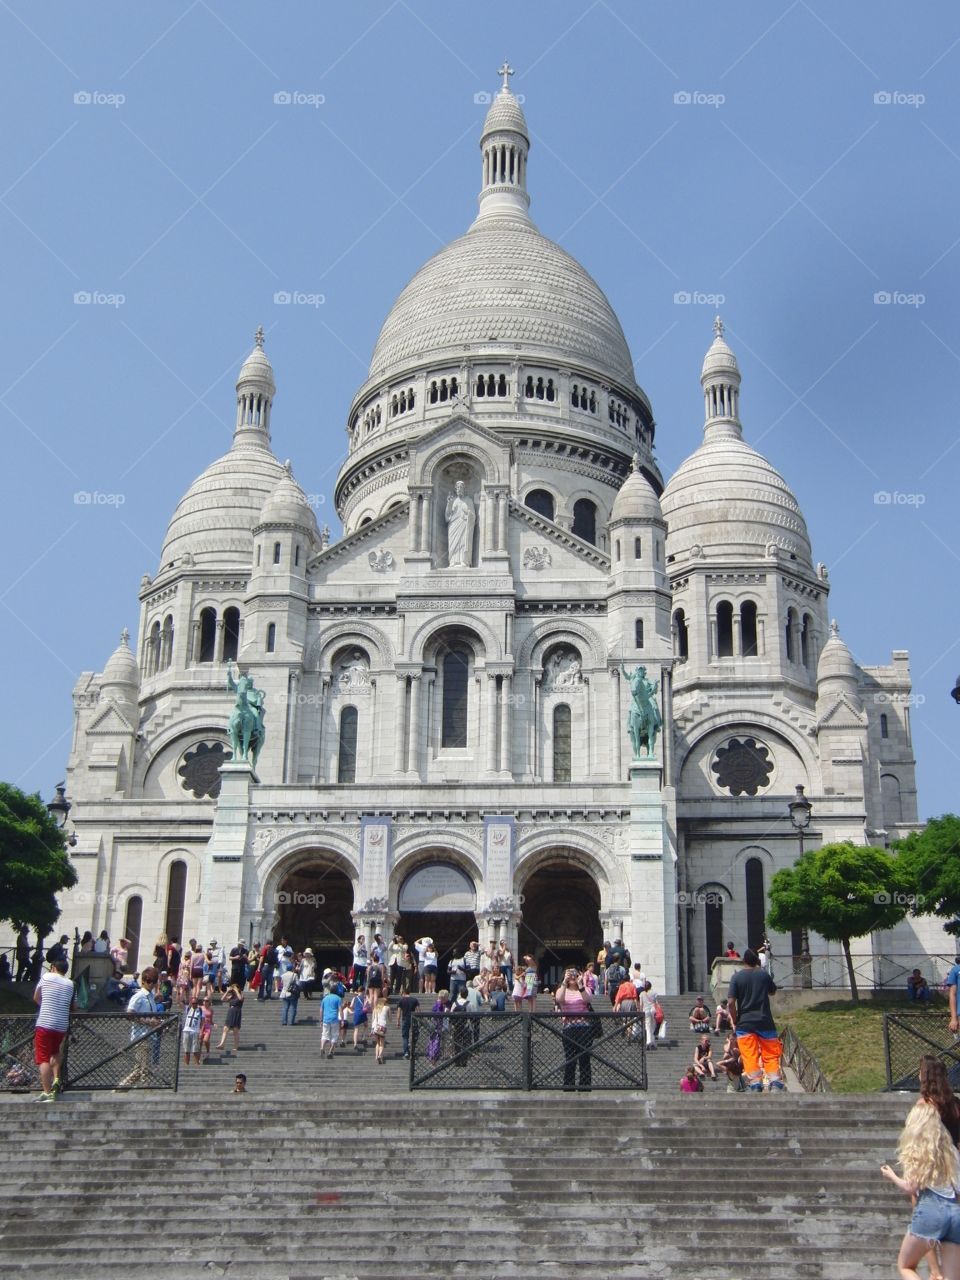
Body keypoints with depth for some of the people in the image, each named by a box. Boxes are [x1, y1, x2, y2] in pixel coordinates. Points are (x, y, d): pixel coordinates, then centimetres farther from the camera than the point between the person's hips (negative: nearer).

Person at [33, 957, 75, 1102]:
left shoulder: (46, 977, 3)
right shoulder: (70, 984, 12)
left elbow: (36, 998, 16)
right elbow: (72, 1006, 14)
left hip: (45, 1023, -4)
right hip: (62, 1026, 4)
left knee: (43, 1059, -3)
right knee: (56, 1053, 27)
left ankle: (47, 1093, -10)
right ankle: (56, 1079, 9)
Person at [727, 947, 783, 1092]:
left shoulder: (737, 977, -4)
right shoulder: (764, 974, 2)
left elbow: (730, 1003, -10)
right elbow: (772, 992, 22)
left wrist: (735, 1021, 3)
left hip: (745, 1023, -1)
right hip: (765, 1022, 2)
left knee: (750, 1056, 0)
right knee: (771, 1054, 7)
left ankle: (755, 1085, -5)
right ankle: (776, 1083, -4)